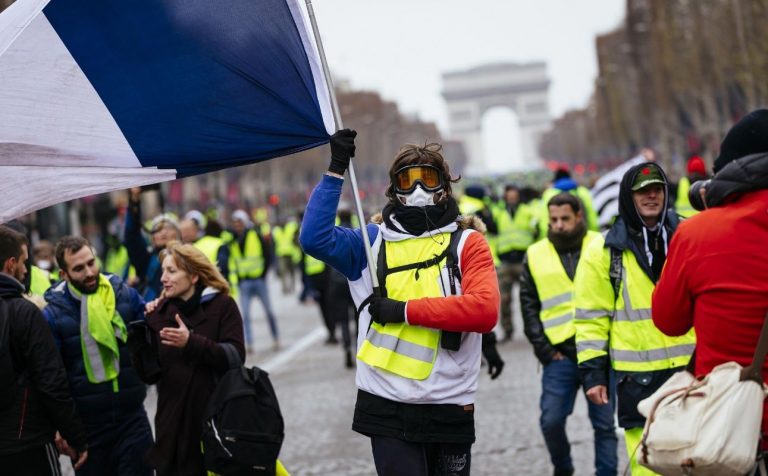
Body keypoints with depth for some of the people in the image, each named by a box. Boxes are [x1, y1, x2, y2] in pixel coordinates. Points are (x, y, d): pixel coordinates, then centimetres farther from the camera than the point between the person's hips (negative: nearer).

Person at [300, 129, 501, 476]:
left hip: (449, 408, 0)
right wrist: (336, 171, -11)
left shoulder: (467, 242, 1)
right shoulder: (374, 241, 7)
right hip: (387, 406, 0)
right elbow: (314, 238, -8)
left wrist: (407, 310, -16)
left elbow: (485, 310, -15)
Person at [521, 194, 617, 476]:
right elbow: (529, 306, 9)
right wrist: (544, 349, 0)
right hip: (560, 355, 1)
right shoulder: (535, 255, 8)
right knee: (551, 420, -4)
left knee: (604, 423, 3)